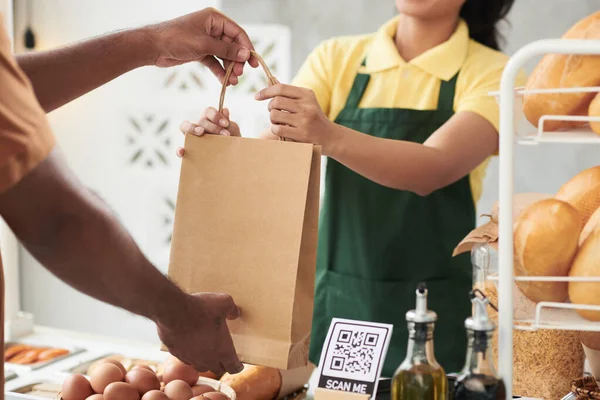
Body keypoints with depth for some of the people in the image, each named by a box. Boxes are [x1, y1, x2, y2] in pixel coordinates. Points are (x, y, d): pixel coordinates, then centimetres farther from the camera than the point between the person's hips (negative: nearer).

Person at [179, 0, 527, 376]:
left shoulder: (493, 74, -5)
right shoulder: (337, 58, 5)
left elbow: (433, 169, -22)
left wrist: (330, 137, -38)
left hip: (432, 313, -2)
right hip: (332, 300, 2)